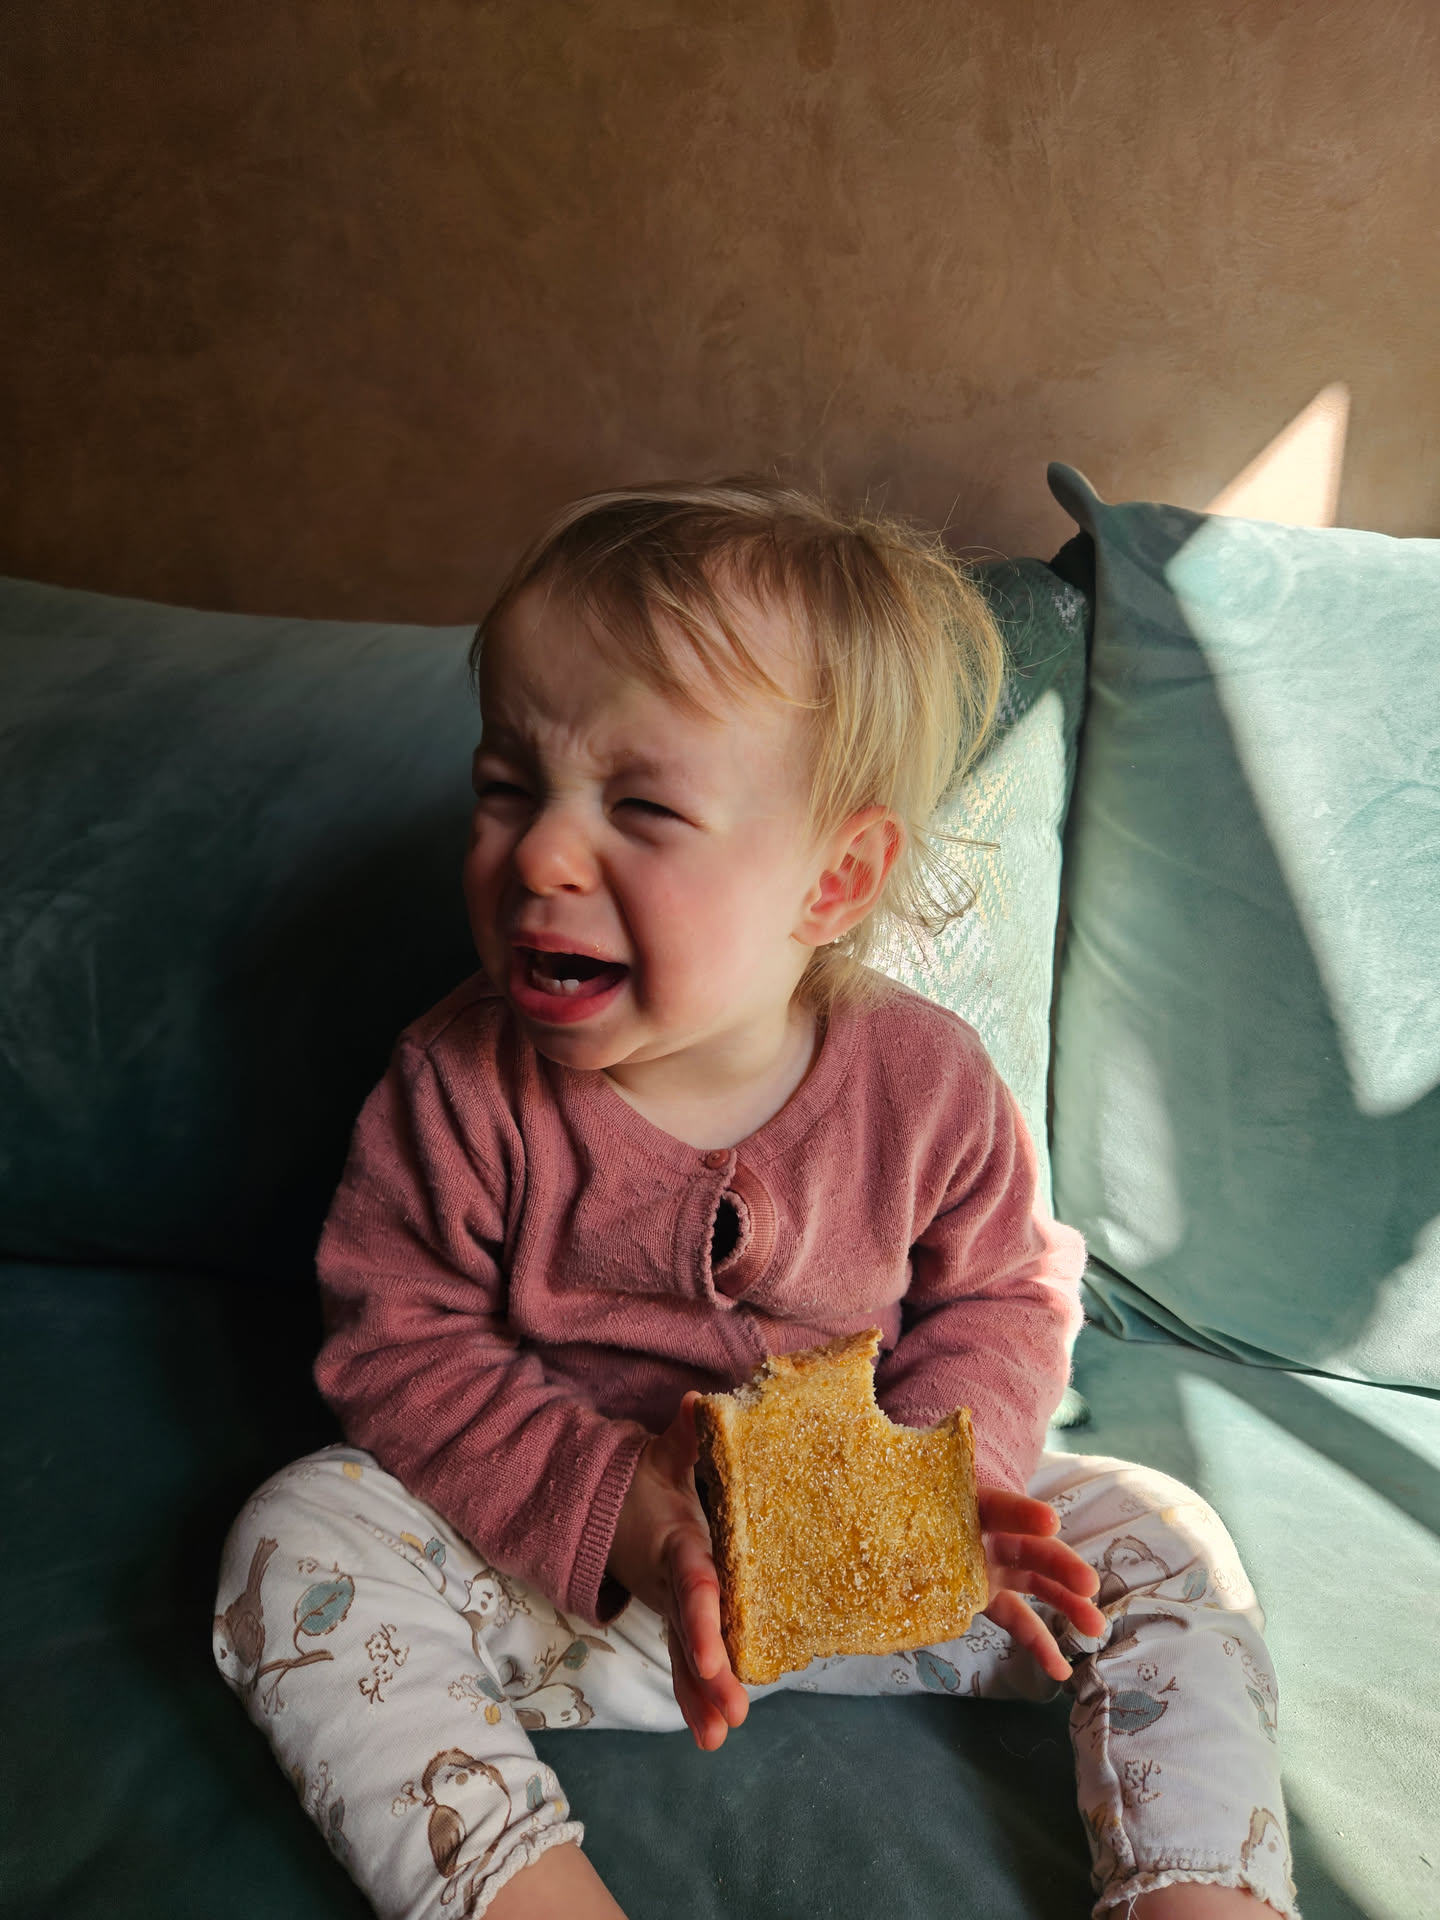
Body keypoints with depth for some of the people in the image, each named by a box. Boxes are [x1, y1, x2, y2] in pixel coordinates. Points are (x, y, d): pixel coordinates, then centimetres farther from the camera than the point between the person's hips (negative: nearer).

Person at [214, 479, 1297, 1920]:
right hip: (557, 1575, 0)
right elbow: (398, 1349, -15)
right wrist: (614, 1512, -29)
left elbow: (1002, 1297, 1)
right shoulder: (461, 1090, -18)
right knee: (303, 1538, -25)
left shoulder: (923, 1082, -14)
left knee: (1161, 1545, -11)